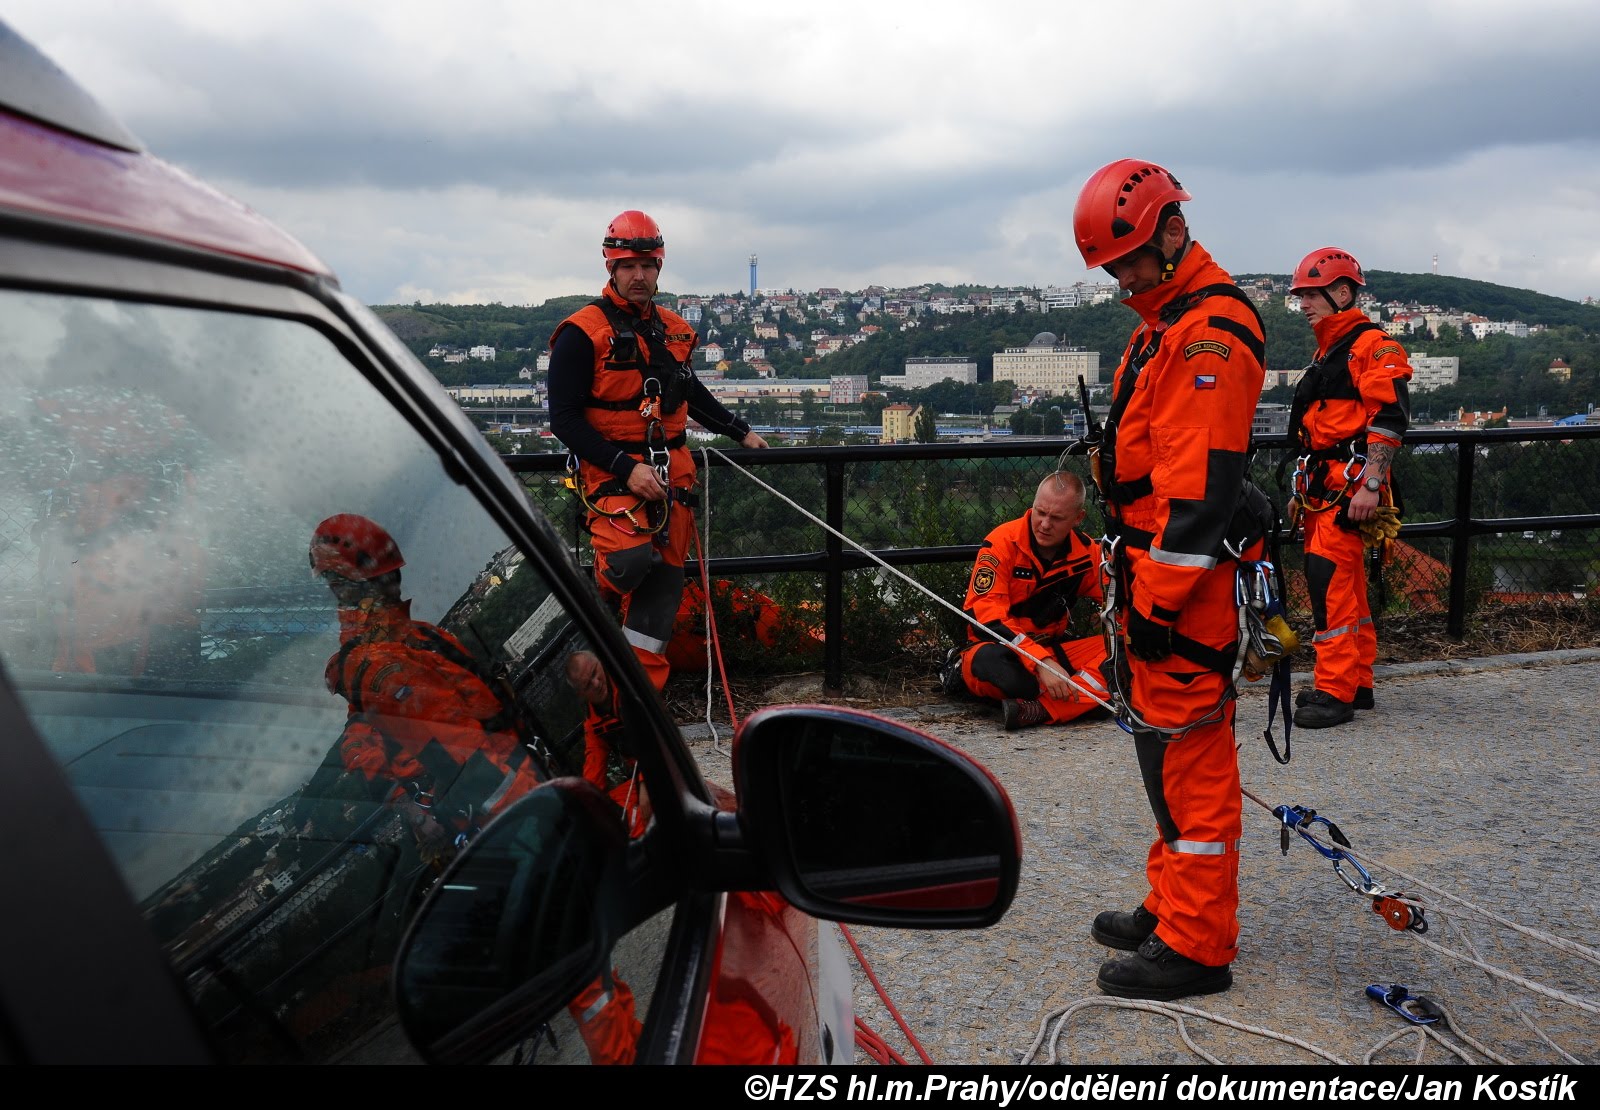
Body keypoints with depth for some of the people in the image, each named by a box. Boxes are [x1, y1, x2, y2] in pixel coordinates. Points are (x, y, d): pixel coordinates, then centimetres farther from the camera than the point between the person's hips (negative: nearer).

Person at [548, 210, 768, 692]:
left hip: (671, 468, 6)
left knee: (664, 581, 4)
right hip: (612, 471, -6)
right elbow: (564, 418, -12)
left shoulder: (673, 329, 13)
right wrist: (627, 469, -18)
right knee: (631, 560, -27)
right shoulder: (583, 333, -7)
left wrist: (741, 432, 31)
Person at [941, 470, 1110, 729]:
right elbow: (986, 614, -23)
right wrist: (1041, 662, -32)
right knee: (991, 659, -41)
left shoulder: (1087, 552, 0)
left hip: (1053, 649, 5)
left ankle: (1042, 709, -35)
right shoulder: (1003, 543, -16)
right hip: (1001, 647, -5)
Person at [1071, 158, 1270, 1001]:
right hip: (1152, 563, 11)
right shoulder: (1167, 322, 18)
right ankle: (1174, 907, 31)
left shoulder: (1210, 331, -16)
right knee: (1163, 740, 17)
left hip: (1186, 577, -11)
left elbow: (1200, 481, -22)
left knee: (1185, 750, -3)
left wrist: (1160, 597, -22)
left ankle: (1195, 948, 8)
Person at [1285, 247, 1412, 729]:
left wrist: (1370, 485, -24)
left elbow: (1389, 419, -18)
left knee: (1330, 581, -14)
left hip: (1350, 485, -10)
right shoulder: (1326, 353, 22)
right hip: (1321, 485, 10)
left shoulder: (1374, 346, -8)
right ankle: (1357, 683, 21)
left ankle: (1335, 692, -9)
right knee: (1346, 585, 13)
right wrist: (1303, 490, 25)